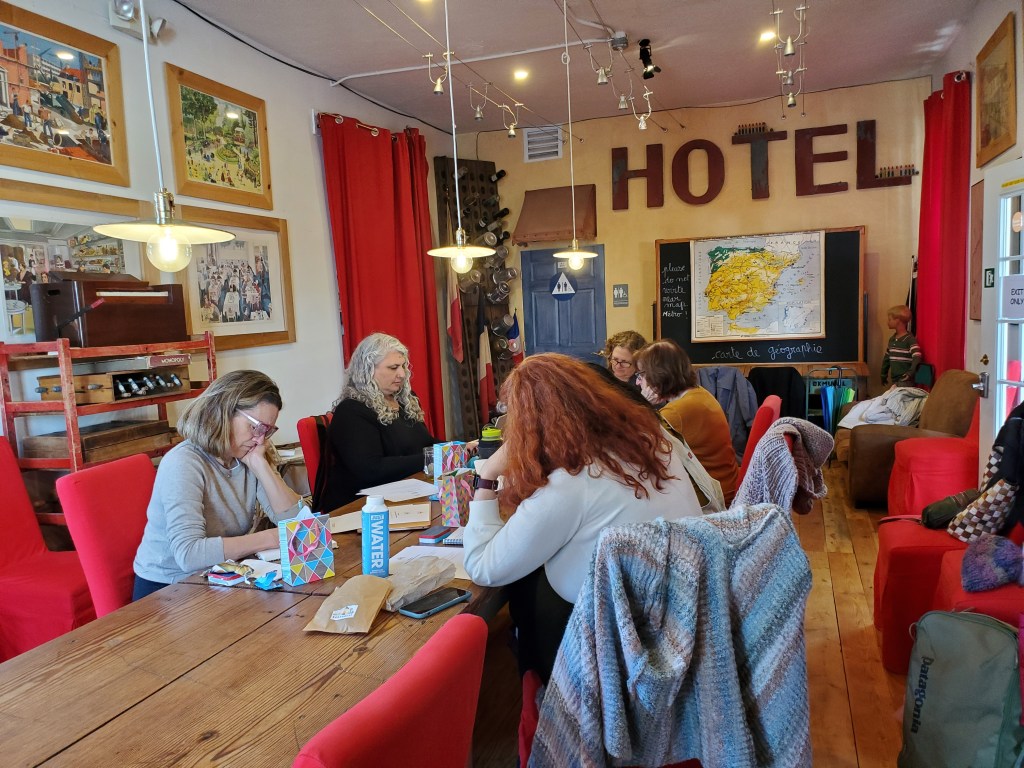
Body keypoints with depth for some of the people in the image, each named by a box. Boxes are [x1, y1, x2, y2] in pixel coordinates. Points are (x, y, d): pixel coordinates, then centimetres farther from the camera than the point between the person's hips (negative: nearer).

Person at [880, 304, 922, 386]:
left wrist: (910, 373, -31)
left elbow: (917, 358, -21)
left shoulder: (910, 339, -11)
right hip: (894, 380, 7)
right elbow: (886, 358, 22)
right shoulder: (892, 339, 13)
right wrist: (884, 375, 25)